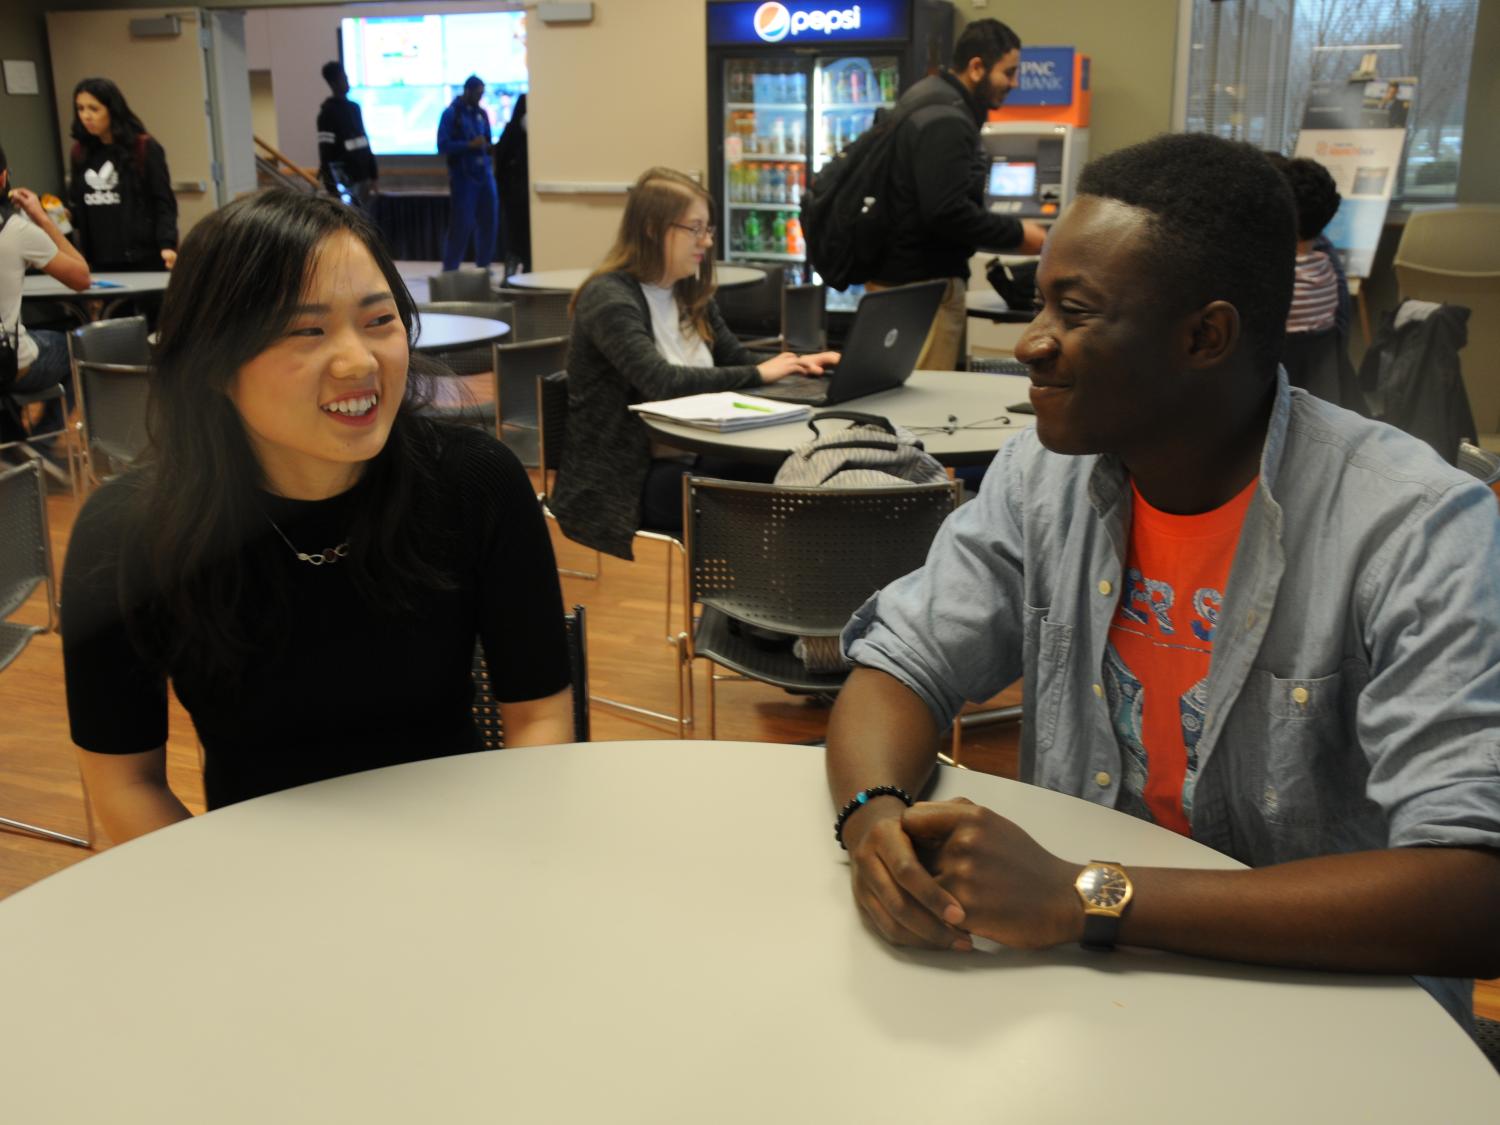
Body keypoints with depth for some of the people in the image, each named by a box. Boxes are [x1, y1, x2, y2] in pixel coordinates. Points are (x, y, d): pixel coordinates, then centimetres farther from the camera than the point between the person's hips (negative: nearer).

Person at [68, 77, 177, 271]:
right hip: (99, 262, 4)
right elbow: (78, 206, 20)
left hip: (143, 260, -4)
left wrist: (167, 245, -20)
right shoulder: (80, 152, 10)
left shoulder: (145, 148, -4)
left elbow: (164, 203, -7)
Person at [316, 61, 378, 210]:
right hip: (344, 180, -7)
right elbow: (325, 151, -13)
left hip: (362, 176, 7)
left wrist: (374, 174, 16)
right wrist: (333, 187, -19)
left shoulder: (354, 107, 15)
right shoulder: (328, 111, -8)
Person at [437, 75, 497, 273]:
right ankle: (449, 268, 4)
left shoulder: (481, 114, 13)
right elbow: (443, 145, -9)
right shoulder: (451, 114, -3)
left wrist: (487, 146, 0)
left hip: (484, 174, 5)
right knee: (461, 223, -5)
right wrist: (470, 145, -18)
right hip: (463, 176, -5)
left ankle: (483, 265, 17)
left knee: (488, 220, 4)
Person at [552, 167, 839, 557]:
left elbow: (736, 358, 17)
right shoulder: (608, 298, -13)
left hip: (689, 459, 8)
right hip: (621, 479, -7)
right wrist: (757, 374, -21)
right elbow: (660, 381, -27)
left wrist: (796, 364, -4)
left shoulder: (690, 295, 13)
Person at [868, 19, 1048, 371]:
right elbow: (947, 212, -25)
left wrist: (1007, 234, 16)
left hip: (908, 280, 11)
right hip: (922, 287, -11)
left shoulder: (930, 107, 16)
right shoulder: (946, 121, -17)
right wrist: (1016, 234, -14)